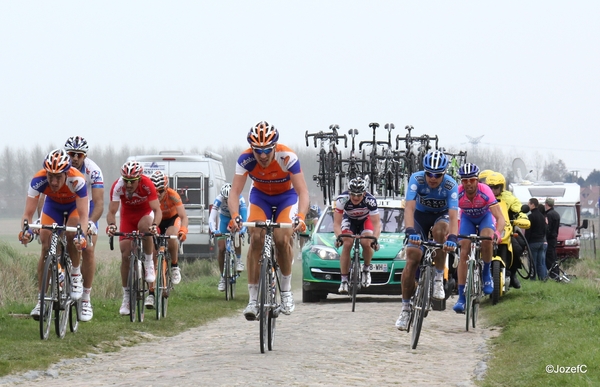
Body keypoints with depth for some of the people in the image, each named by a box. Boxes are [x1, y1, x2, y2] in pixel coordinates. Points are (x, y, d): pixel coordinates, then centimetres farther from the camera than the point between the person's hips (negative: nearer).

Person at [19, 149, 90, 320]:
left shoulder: (77, 180, -40)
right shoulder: (39, 180, -35)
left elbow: (82, 214, -42)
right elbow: (28, 212, -35)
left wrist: (81, 235, -60)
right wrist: (26, 230, -56)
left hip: (74, 206, -2)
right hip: (52, 205, 2)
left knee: (71, 236, -30)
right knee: (46, 248, -13)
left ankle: (76, 275, -3)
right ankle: (41, 300, -8)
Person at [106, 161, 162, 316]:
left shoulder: (147, 185, -29)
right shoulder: (118, 186, -26)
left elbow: (157, 210, -31)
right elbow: (112, 211, -28)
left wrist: (154, 225, -51)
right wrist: (111, 225, -49)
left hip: (145, 213, -2)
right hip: (128, 215, 2)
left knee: (144, 226, -38)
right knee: (125, 255, -8)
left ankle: (149, 264, -16)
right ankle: (126, 296, 1)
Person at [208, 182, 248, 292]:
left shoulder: (239, 199, -33)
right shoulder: (219, 199, -31)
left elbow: (245, 216, -40)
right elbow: (212, 217, -38)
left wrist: (243, 229, -56)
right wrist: (213, 230, -55)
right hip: (224, 218, 1)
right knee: (221, 249, -8)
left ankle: (238, 260, -10)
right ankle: (222, 277, 3)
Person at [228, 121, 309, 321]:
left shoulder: (288, 158, -34)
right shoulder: (246, 159, -29)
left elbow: (302, 191, -37)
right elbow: (234, 191, -32)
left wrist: (300, 217, -54)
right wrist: (235, 216, -51)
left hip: (286, 196, -1)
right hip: (260, 196, 1)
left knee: (282, 239, -22)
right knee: (256, 239, -18)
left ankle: (286, 290, 0)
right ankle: (253, 299, -14)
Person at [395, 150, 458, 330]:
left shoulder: (451, 185, -27)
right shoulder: (416, 179, -26)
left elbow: (453, 215, -36)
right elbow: (409, 207, -36)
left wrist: (452, 238, -53)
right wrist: (410, 231, -52)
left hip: (441, 216, 0)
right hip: (421, 215, 0)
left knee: (440, 229, -37)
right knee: (412, 259, -16)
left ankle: (439, 279, -21)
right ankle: (405, 308, -7)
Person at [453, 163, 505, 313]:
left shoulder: (485, 192, -35)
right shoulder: (458, 193, -31)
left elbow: (500, 218, -38)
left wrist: (497, 233, -56)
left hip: (485, 216, -2)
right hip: (467, 219, 2)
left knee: (486, 239, -33)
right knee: (463, 253, -12)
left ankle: (486, 273, -6)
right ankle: (461, 297, -10)